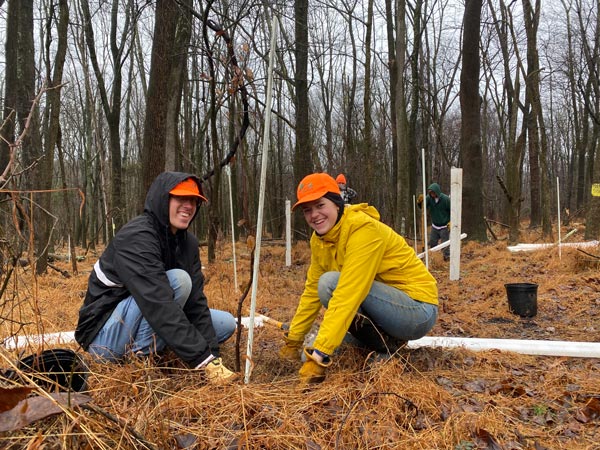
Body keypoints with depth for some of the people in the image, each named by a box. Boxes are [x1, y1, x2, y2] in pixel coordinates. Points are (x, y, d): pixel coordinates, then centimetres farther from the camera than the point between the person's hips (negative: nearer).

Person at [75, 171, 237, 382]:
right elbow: (159, 305, -33)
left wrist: (211, 355, -17)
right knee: (178, 280, -27)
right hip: (104, 336, -8)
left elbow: (196, 301, -6)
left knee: (226, 323, 2)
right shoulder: (136, 237, -24)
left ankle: (144, 351, 1)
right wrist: (203, 358, -36)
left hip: (143, 329, 8)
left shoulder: (187, 242, 1)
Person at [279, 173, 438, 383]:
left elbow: (349, 295, -32)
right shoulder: (320, 239, 1)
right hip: (391, 305, 9)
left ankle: (386, 347, -9)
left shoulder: (364, 229, -24)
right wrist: (293, 341, 9)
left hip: (419, 311, -9)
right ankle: (388, 339, 10)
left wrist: (319, 355, -34)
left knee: (330, 282, -23)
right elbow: (312, 290, 8)